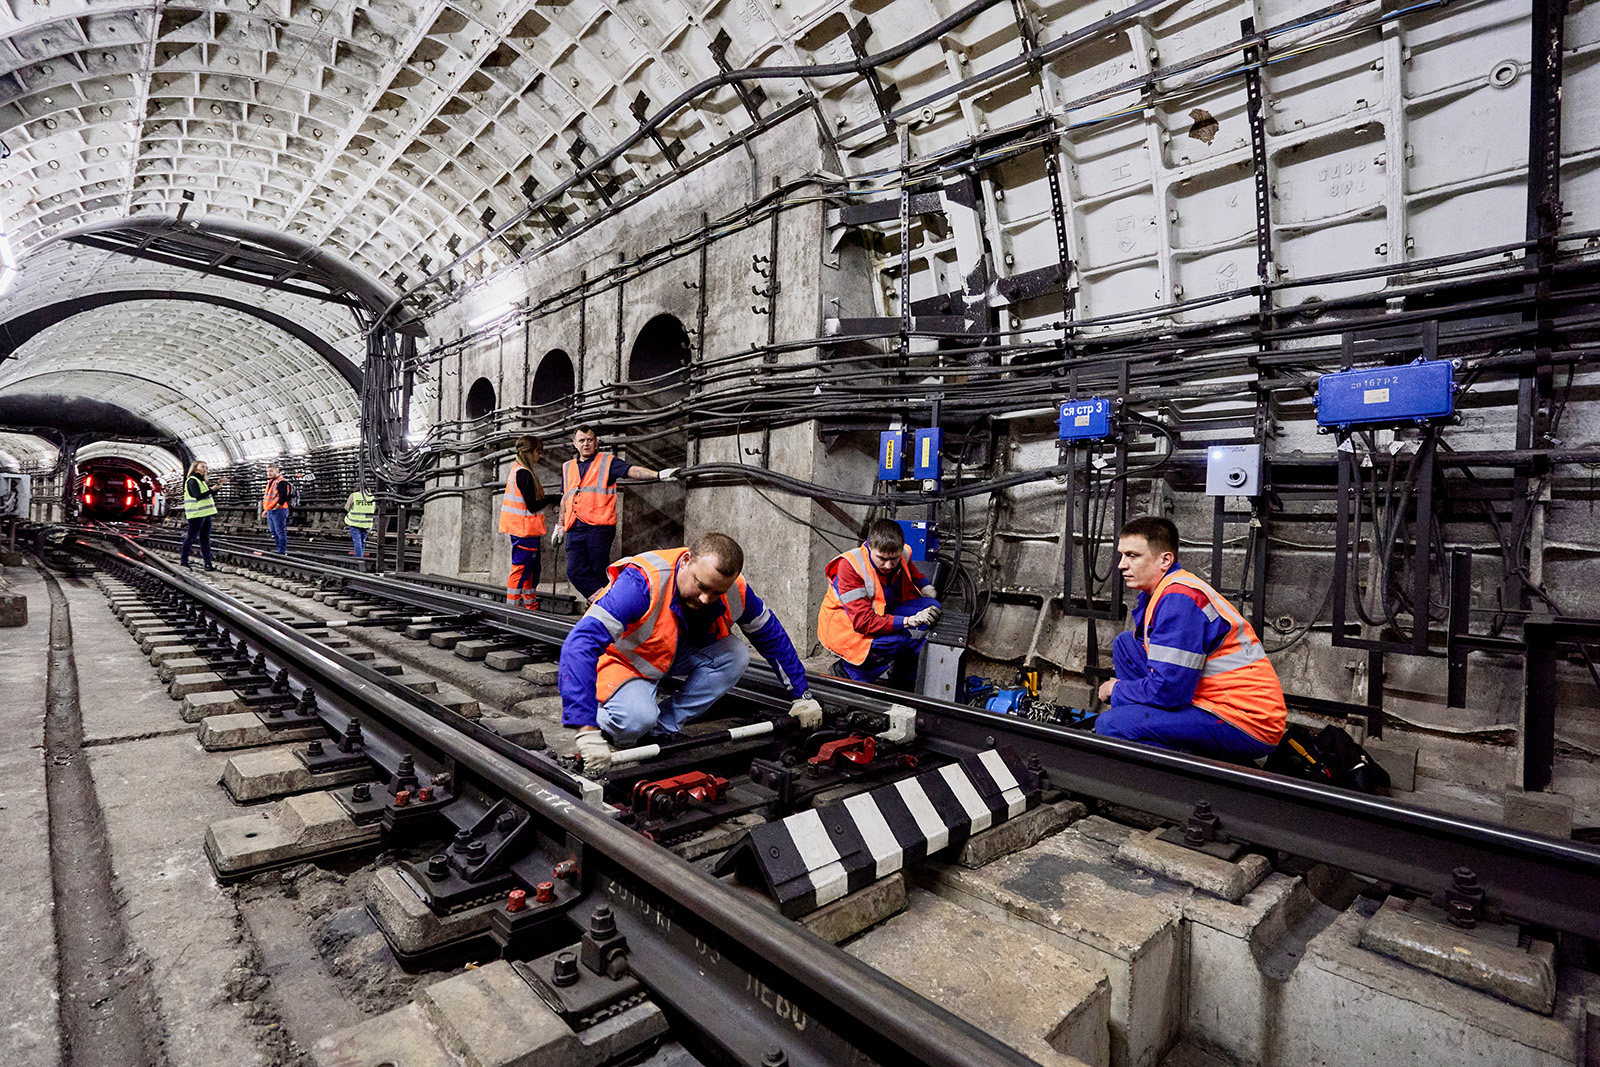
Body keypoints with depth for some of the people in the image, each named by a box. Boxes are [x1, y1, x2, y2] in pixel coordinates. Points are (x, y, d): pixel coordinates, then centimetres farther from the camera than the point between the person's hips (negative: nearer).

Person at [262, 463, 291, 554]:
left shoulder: (281, 482, -12)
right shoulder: (270, 482, 18)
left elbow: (283, 497, -21)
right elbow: (266, 497, 26)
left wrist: (276, 508, -15)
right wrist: (266, 510, 20)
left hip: (278, 511, -10)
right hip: (270, 512, 10)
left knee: (280, 532, -6)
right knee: (274, 533, 14)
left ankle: (282, 552, -2)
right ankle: (279, 550, 22)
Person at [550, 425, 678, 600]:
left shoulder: (607, 461, 5)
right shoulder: (567, 467, 20)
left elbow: (632, 470, -11)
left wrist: (657, 474, -27)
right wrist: (560, 524, 29)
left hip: (599, 528, -4)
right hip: (574, 529, 5)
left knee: (598, 574, -6)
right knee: (575, 572, -9)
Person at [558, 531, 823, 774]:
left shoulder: (735, 590, -21)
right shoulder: (643, 582, -38)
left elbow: (772, 636, -2)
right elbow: (581, 644, -45)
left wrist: (801, 696, 1)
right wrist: (587, 732, -52)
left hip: (675, 658, 5)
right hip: (622, 659, -5)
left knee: (736, 654, -20)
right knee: (637, 718, -35)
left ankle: (665, 726, -11)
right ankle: (602, 718, 1)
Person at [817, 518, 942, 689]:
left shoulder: (903, 555, -10)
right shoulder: (849, 566, -28)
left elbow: (911, 572, 19)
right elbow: (863, 622, -33)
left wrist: (924, 586, -6)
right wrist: (909, 621, -43)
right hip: (844, 624, -7)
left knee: (931, 607, -14)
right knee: (896, 641, -34)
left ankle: (904, 680, -5)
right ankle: (845, 669, -9)